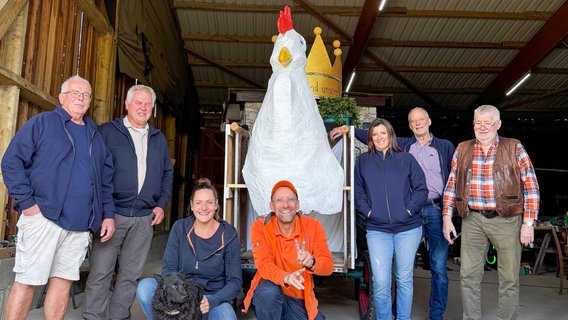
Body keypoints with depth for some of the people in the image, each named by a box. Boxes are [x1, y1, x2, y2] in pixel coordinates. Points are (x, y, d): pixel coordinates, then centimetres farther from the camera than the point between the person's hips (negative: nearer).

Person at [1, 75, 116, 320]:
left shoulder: (95, 135, 17)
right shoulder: (42, 122, 2)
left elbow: (106, 179, 17)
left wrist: (108, 214, 9)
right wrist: (26, 202, -12)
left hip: (81, 226, 5)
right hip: (43, 218, -4)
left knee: (64, 281, 10)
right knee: (27, 282, 1)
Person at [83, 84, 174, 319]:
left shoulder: (158, 139, 14)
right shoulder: (107, 131, 2)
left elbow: (167, 173, 18)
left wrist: (161, 204, 7)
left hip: (144, 218, 4)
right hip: (112, 214, -3)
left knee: (130, 275, 10)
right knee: (101, 272, 0)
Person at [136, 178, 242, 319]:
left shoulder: (228, 235, -5)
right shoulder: (179, 228, 0)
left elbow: (235, 281, -6)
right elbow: (168, 268, -3)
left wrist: (211, 301, -23)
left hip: (214, 298, -2)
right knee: (145, 287, -24)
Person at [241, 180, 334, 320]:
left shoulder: (313, 225, -7)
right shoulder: (260, 227, -11)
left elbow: (328, 265, -13)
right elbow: (263, 264, -21)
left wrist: (311, 262, -37)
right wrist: (286, 277, -42)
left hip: (300, 300, 3)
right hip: (269, 297, -3)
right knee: (269, 291, -34)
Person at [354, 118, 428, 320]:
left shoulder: (406, 159, 6)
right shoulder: (363, 161, 9)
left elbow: (421, 189, 5)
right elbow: (358, 192, 10)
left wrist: (409, 209, -6)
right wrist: (367, 211, -3)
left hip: (408, 229, 0)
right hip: (377, 230, 0)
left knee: (404, 279, 10)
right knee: (380, 283, -4)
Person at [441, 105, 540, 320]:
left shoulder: (514, 148, 0)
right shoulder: (462, 149, 8)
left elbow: (531, 187, -2)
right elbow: (451, 186, 10)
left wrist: (528, 223, -7)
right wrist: (447, 217, 3)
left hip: (506, 220, -2)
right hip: (472, 220, 2)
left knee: (509, 279, 7)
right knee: (468, 276, 7)